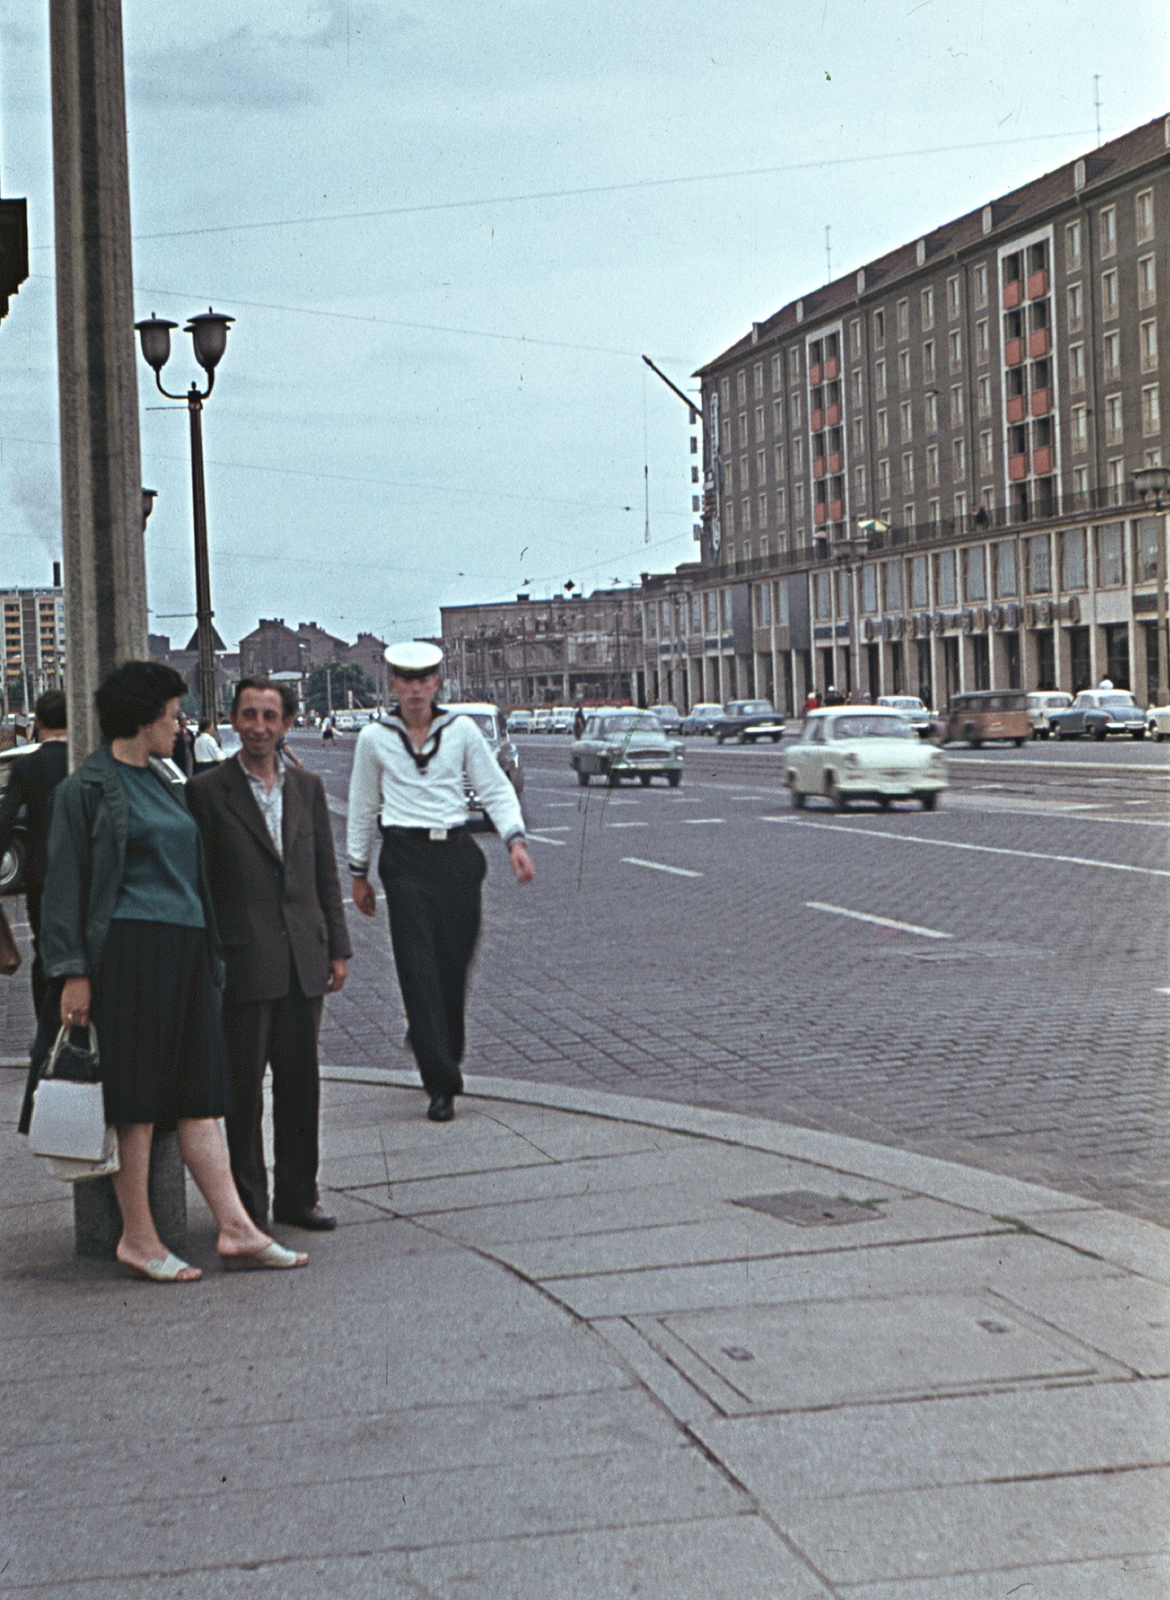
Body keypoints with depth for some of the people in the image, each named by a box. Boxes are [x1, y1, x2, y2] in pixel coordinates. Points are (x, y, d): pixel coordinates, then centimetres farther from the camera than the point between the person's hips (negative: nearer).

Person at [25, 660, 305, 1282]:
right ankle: (137, 1238, 7)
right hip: (129, 955, -8)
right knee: (137, 1098, -2)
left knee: (198, 1095, 5)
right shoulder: (88, 788, -5)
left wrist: (208, 953, 20)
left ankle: (236, 1229, 4)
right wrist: (73, 972, -12)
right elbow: (64, 884, -7)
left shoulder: (163, 780, 18)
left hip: (184, 953, 8)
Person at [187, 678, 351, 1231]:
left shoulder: (307, 787, 11)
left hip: (303, 958, 5)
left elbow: (326, 873, 13)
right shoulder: (208, 791, -3)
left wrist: (337, 947, 9)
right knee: (243, 1087, 2)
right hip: (243, 960, -4)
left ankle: (297, 1195, 21)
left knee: (300, 1081, 10)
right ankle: (247, 1205, 10)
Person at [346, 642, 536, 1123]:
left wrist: (515, 840, -9)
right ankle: (441, 1084, -8)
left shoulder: (461, 730, 4)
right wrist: (359, 872, 15)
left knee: (455, 965, 4)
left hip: (457, 854, 1)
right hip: (405, 858, -1)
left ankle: (434, 1048, 31)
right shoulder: (375, 738, 4)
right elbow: (362, 808, 13)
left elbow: (496, 789, 6)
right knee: (419, 969, -9)